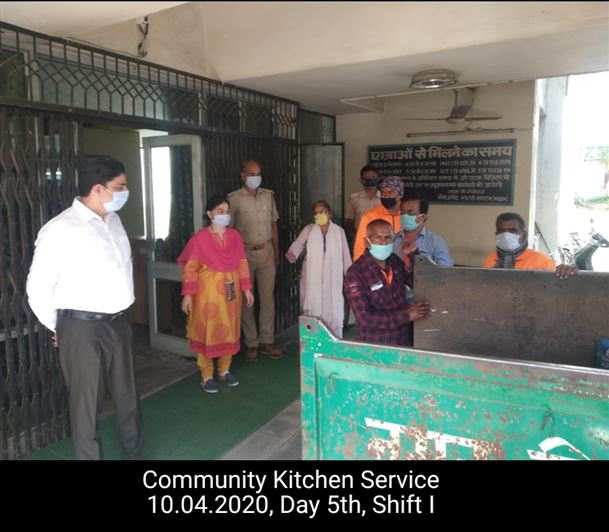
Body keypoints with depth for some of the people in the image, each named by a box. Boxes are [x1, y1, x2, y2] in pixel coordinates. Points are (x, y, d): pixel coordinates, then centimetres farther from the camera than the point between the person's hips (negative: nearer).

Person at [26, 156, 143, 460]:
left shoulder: (113, 220, 6)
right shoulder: (60, 230, -16)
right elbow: (38, 287, -9)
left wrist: (120, 314, 16)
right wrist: (57, 328, 2)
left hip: (118, 322, 7)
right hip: (82, 327, -7)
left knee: (128, 395, 19)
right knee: (87, 403, 9)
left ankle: (134, 453, 38)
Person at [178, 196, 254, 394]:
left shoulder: (235, 236, 3)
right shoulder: (200, 238, -11)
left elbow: (242, 263, 8)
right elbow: (190, 267, -10)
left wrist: (246, 289, 7)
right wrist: (188, 294, -13)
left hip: (231, 290, 5)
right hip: (208, 291, -5)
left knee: (229, 330, 12)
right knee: (207, 331, 3)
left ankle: (224, 370, 28)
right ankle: (206, 375, 17)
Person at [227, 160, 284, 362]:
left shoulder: (268, 196, 7)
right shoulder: (234, 198, -6)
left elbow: (274, 225, 12)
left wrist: (276, 252, 9)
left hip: (266, 252, 4)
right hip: (245, 253, -3)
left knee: (268, 297, 7)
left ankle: (266, 341, 18)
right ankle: (252, 343, 15)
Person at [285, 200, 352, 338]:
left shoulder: (339, 231, 3)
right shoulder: (309, 230, 2)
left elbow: (345, 255, 6)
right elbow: (297, 244, -9)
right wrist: (291, 254, -31)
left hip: (332, 280, 0)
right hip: (312, 280, 0)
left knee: (333, 312, 4)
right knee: (312, 312, 7)